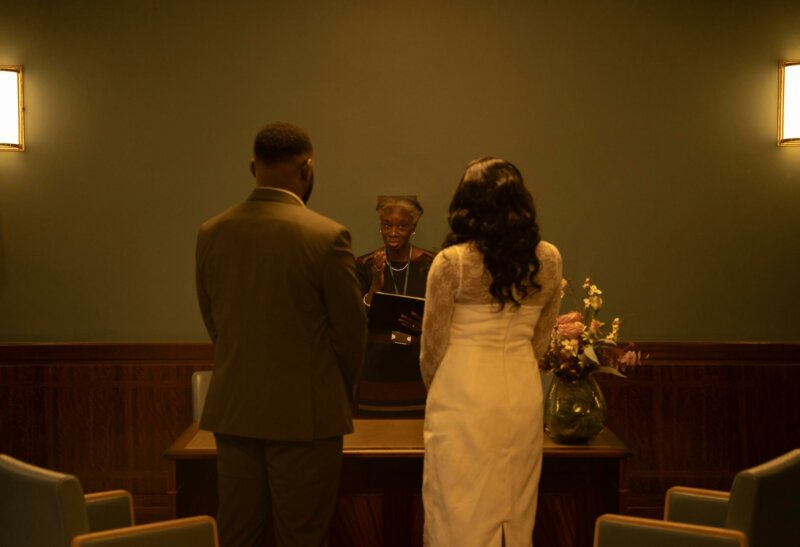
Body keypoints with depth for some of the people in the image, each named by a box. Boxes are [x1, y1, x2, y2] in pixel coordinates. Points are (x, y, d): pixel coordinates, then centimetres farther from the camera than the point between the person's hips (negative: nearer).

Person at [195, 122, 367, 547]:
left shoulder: (211, 233, 1)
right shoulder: (327, 236, -13)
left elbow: (212, 321, 9)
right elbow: (351, 330, -6)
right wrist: (340, 396, 12)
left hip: (231, 411, 5)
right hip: (304, 415, -4)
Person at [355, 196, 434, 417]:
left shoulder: (430, 264, 0)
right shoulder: (364, 266, 1)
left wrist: (426, 327, -17)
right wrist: (375, 286, -15)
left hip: (418, 374, 0)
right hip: (375, 374, 0)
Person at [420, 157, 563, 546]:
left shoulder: (451, 262, -10)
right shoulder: (548, 259, 2)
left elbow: (432, 345, -3)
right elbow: (540, 340, 10)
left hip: (464, 397, -4)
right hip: (524, 394, 4)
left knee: (461, 513, 6)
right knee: (516, 511, 15)